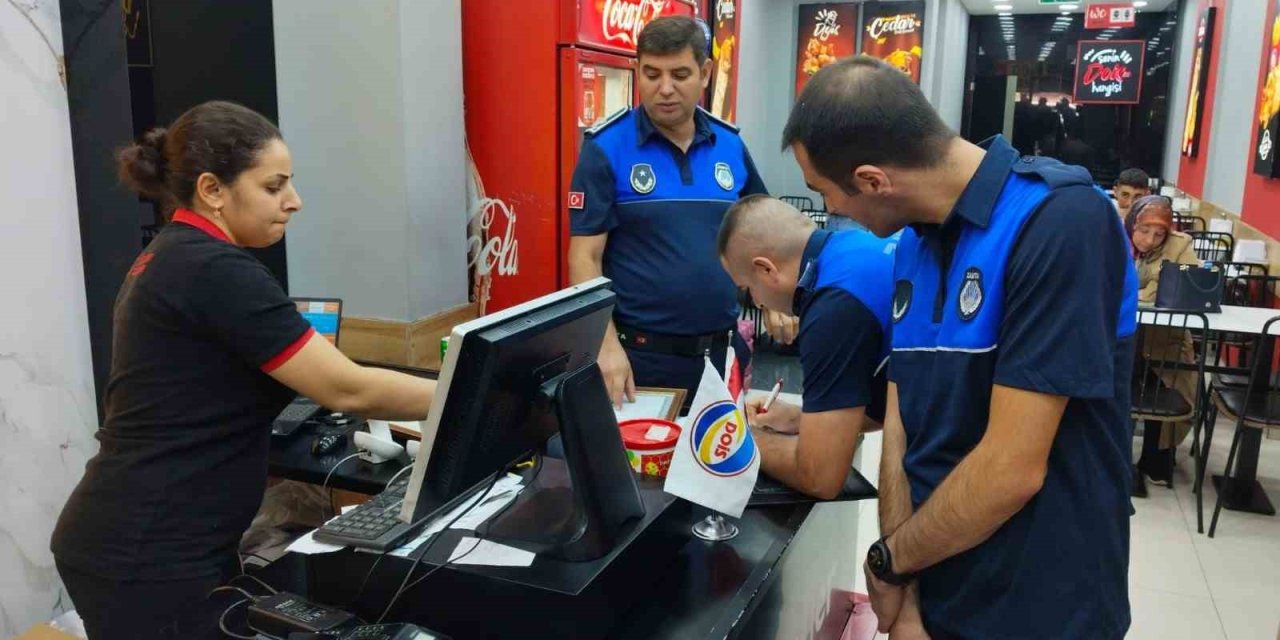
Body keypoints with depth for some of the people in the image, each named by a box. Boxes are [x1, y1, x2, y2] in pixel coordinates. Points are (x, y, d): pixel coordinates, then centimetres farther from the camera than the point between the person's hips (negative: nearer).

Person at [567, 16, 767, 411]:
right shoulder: (606, 147, -9)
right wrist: (607, 344, -22)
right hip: (641, 352, -4)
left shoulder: (731, 146, 3)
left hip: (722, 349, 4)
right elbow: (585, 257, -11)